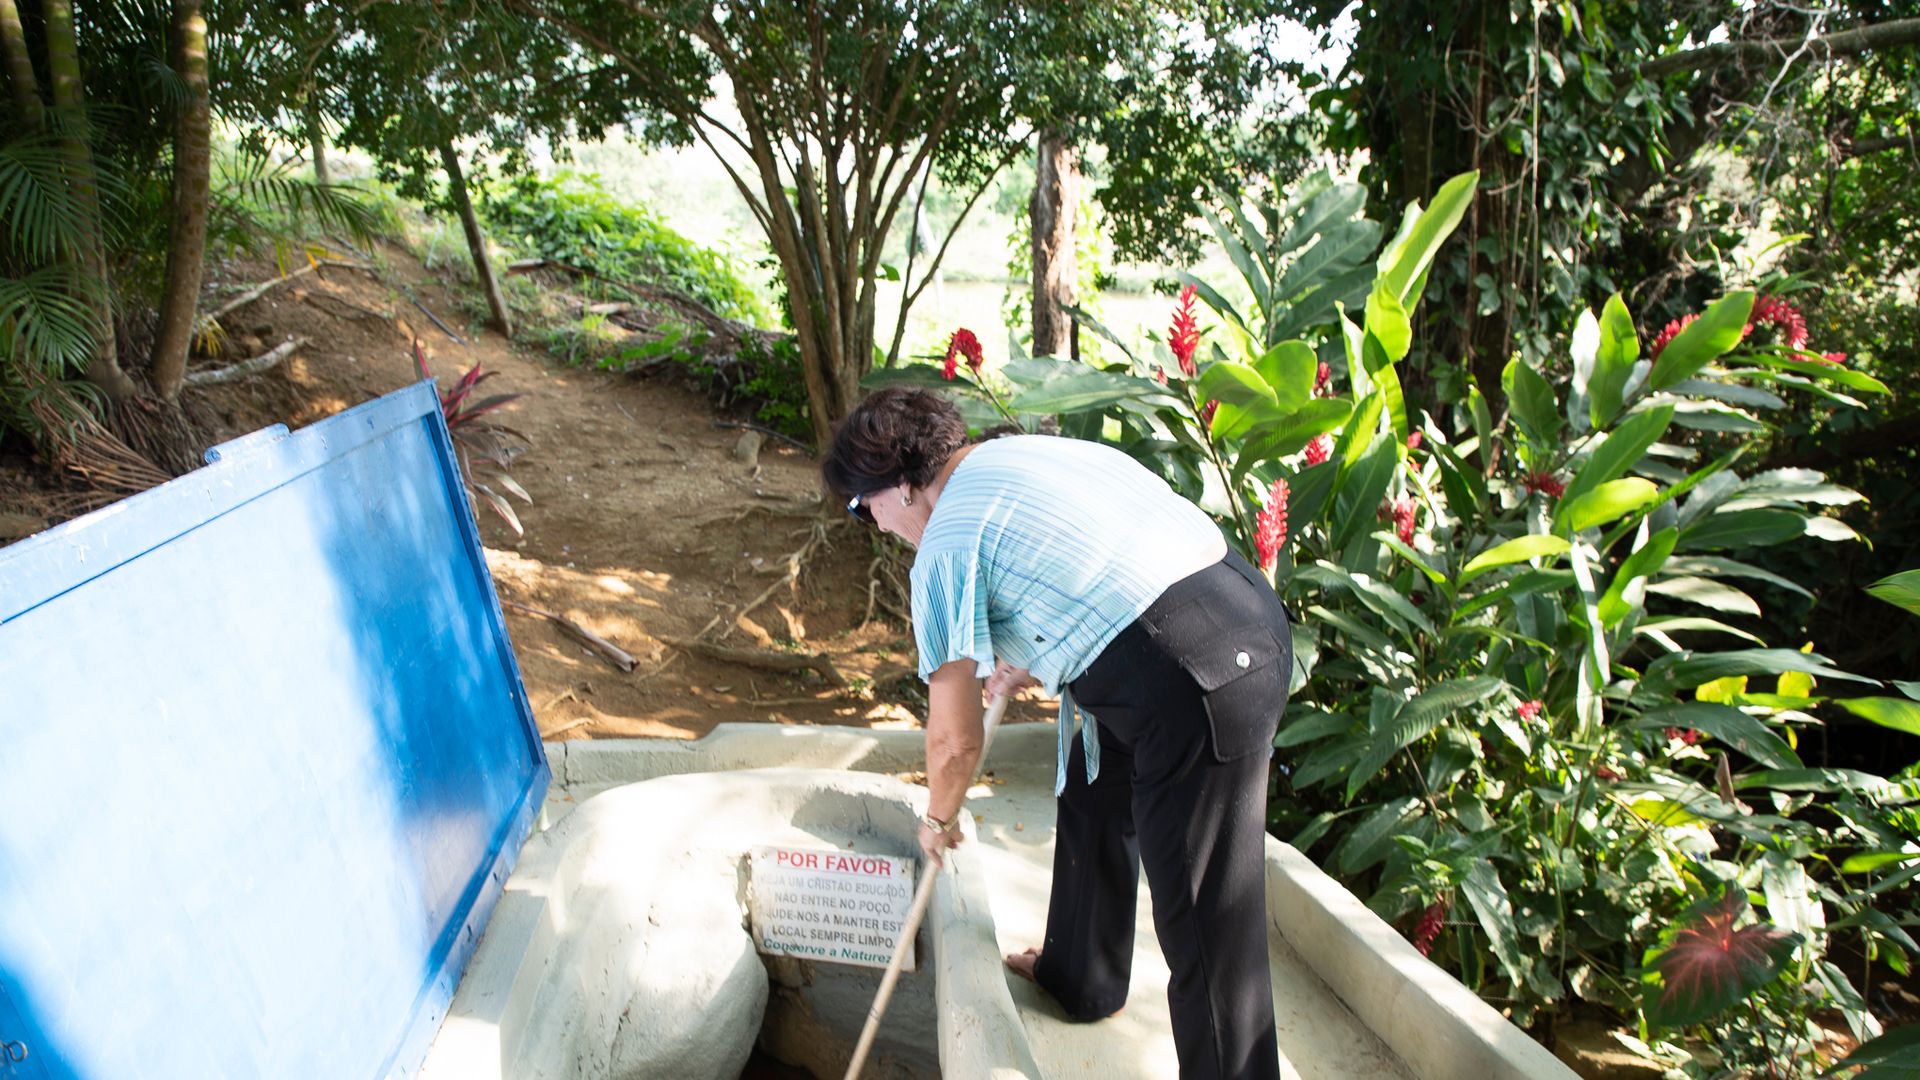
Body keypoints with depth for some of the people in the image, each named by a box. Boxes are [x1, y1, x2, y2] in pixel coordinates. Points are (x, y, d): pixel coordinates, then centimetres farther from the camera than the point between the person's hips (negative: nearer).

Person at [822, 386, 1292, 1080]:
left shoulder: (945, 546, -10)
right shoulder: (1019, 451, 15)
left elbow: (954, 741, -5)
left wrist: (938, 819, 15)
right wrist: (1031, 661, 28)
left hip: (1202, 684, -11)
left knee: (1205, 925, 0)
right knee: (1092, 794, 26)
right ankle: (1078, 979, 47)